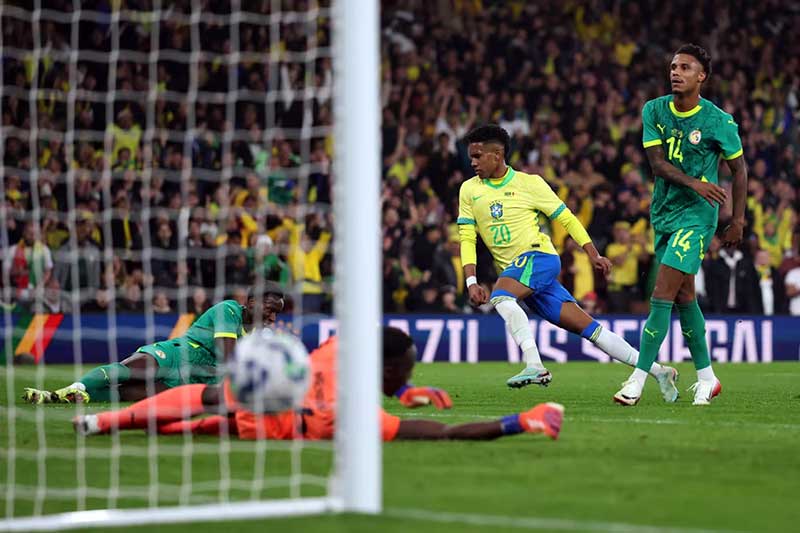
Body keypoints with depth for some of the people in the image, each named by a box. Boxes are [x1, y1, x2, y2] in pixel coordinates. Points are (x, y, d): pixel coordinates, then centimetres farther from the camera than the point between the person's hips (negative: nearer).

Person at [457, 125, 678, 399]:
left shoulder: (528, 183, -1)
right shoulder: (469, 190, 10)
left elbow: (566, 218, 3)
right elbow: (467, 238, 7)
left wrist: (593, 254, -3)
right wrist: (471, 281, -6)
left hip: (539, 256, -4)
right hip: (513, 270, 4)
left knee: (500, 297, -32)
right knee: (587, 327, 0)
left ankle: (535, 366, -35)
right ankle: (658, 371, 2)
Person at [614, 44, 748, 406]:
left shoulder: (718, 121, -9)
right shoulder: (654, 111, 1)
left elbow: (739, 169, 2)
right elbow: (657, 162, -8)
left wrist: (738, 220, -2)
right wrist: (694, 183, -25)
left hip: (697, 215, -5)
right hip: (664, 213, 6)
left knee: (662, 295, -14)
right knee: (683, 296, 11)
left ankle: (638, 380, -13)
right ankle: (707, 378, 23)